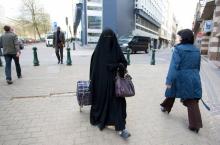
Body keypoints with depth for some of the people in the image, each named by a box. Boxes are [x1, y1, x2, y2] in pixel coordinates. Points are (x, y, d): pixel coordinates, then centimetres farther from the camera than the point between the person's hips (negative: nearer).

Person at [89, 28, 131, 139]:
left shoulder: (116, 49, 0)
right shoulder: (98, 50, -2)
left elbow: (124, 62, 5)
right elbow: (93, 67, 0)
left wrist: (121, 66, -18)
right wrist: (92, 82, -1)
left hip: (114, 81, 0)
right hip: (101, 82, 0)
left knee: (118, 102, -3)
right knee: (101, 101, 12)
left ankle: (121, 128, 3)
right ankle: (100, 121, 36)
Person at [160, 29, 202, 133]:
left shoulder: (178, 49, -13)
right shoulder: (196, 50, 7)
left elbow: (174, 66, -19)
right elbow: (198, 67, 15)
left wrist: (169, 80, -18)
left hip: (180, 78, -4)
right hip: (194, 79, 4)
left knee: (172, 93, 21)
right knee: (192, 102, 5)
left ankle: (165, 107, 43)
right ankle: (195, 125, 6)